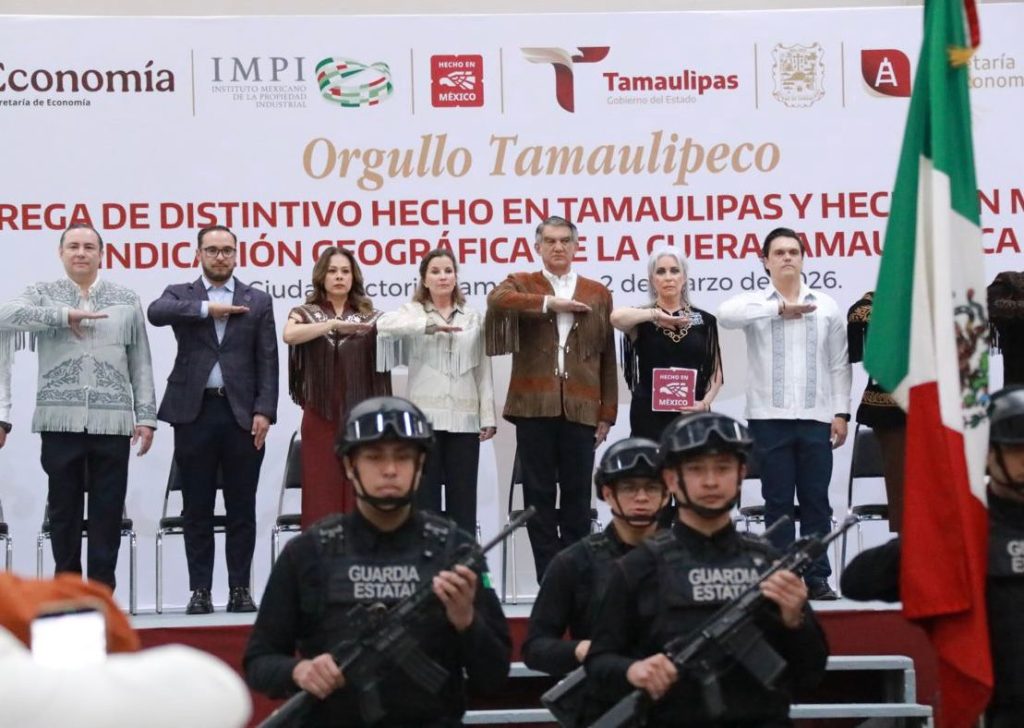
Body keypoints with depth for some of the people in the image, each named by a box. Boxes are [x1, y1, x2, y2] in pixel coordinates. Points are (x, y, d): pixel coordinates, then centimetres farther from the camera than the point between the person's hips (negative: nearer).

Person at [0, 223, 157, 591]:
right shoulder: (43, 294, 8)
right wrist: (63, 315, -16)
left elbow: (141, 364, 10)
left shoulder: (126, 300, 11)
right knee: (64, 509, 6)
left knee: (108, 512, 2)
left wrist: (146, 416, 2)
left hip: (112, 422, 1)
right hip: (61, 421, 0)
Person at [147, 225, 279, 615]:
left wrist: (264, 411, -6)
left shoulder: (258, 301, 10)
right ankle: (200, 590, 8)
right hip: (194, 411, 0)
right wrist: (207, 308, -15)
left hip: (242, 414, 0)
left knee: (242, 508, 3)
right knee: (197, 508, 3)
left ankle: (240, 589, 9)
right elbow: (156, 312, -14)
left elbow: (267, 362, 4)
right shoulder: (181, 294, 9)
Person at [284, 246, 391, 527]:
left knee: (360, 497, 0)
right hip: (321, 418, -1)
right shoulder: (304, 313, 6)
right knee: (322, 496, -2)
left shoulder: (370, 318, 10)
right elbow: (289, 335, -15)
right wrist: (334, 324, -24)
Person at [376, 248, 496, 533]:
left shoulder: (473, 318, 13)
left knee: (463, 496, 3)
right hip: (424, 417, -2)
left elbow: (483, 372, 11)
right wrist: (428, 325, -24)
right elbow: (384, 324, -17)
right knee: (425, 494, 1)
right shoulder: (413, 312, 6)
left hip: (464, 419, 2)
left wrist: (488, 417, 4)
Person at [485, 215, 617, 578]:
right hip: (534, 405, -1)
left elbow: (607, 357, 10)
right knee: (539, 494, 2)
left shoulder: (598, 293, 12)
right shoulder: (522, 284, 9)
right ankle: (549, 579, 9)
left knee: (577, 494, 4)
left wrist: (607, 412, 5)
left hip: (581, 408, 1)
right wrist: (549, 303, -17)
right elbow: (496, 299, -16)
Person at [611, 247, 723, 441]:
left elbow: (715, 370, 11)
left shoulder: (704, 320, 10)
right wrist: (656, 315, -15)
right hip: (650, 418, -2)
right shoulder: (642, 319, 3)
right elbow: (617, 317, -21)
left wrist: (705, 402, -5)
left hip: (693, 416, 2)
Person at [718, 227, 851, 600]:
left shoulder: (826, 307, 10)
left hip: (815, 418, 1)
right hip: (769, 418, -1)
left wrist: (841, 412, 2)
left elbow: (839, 365, 10)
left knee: (816, 500, 3)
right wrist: (779, 308, -18)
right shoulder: (755, 304, 5)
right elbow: (726, 314, -19)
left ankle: (817, 576, 8)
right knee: (777, 502, 3)